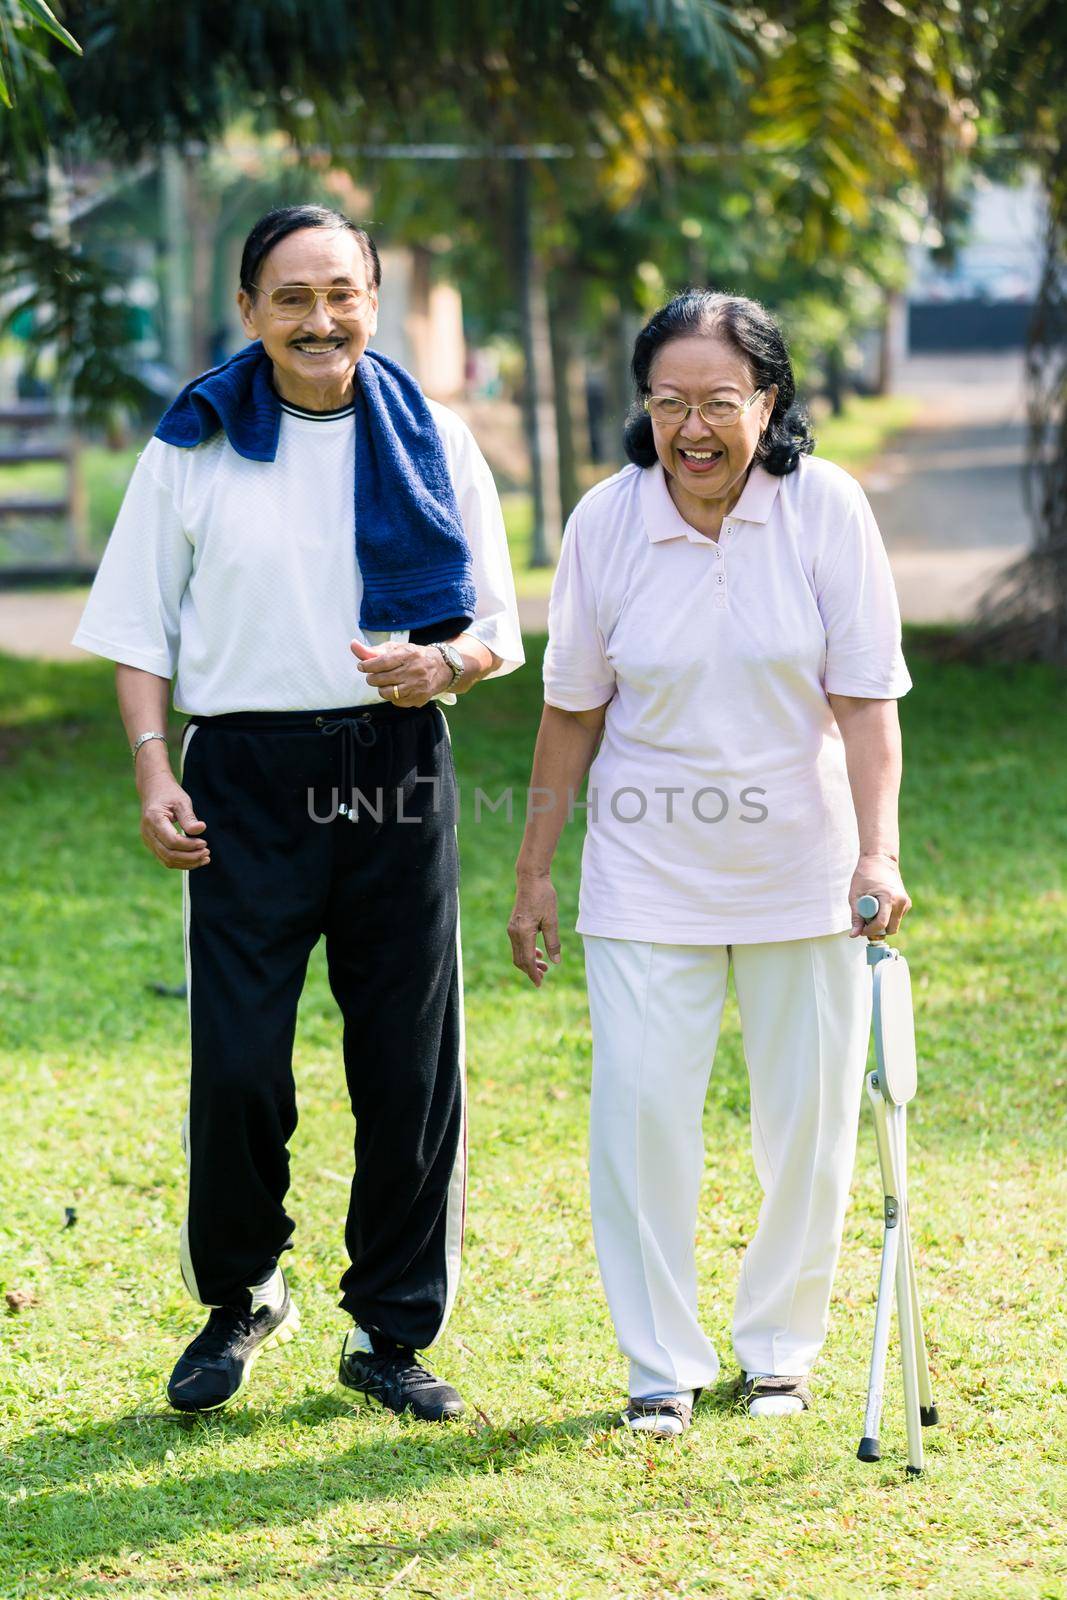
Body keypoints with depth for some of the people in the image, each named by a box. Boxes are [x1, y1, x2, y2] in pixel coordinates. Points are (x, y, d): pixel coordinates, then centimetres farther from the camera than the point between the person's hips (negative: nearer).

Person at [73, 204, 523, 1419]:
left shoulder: (431, 442, 8)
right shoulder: (196, 444, 5)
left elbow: (499, 627, 10)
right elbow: (140, 627, 7)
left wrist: (443, 665, -13)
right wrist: (153, 772, -5)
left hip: (398, 772, 1)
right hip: (248, 777, -1)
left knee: (410, 1069, 3)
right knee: (237, 1067, -4)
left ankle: (390, 1330, 16)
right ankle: (241, 1298, 21)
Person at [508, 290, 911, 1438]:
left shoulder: (825, 508, -11)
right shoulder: (606, 522, -7)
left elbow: (867, 699, -10)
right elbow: (573, 709, 3)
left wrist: (879, 849, -22)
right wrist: (535, 869, 5)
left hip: (800, 862, 0)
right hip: (648, 869, 0)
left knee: (807, 1117, 7)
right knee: (641, 1108, -6)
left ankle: (779, 1346, 26)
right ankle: (663, 1364, 8)